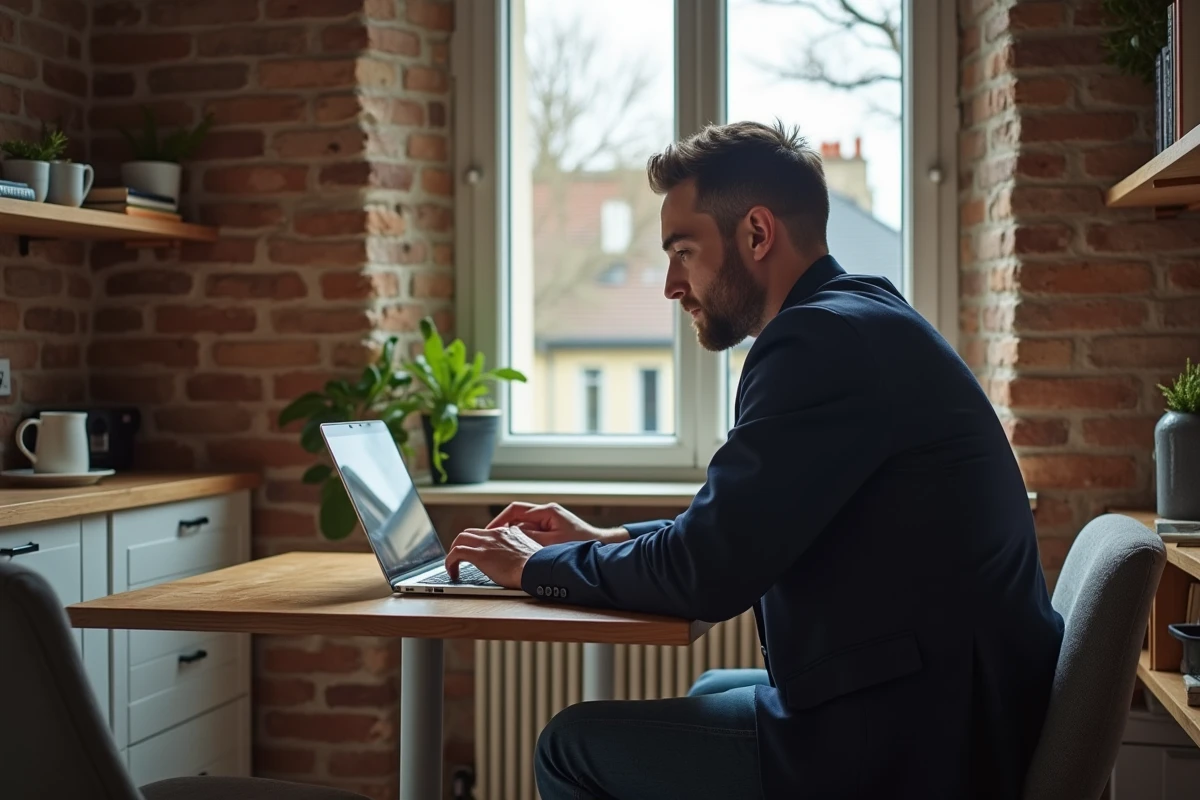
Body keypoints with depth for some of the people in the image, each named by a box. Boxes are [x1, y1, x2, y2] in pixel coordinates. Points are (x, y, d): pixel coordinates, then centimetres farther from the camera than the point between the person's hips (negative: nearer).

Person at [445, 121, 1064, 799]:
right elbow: (747, 537, 20)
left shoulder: (826, 337, -20)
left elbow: (707, 575, -21)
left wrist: (539, 567, -5)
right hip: (945, 708, 10)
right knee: (707, 692, 30)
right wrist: (606, 541, 13)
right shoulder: (864, 322, 12)